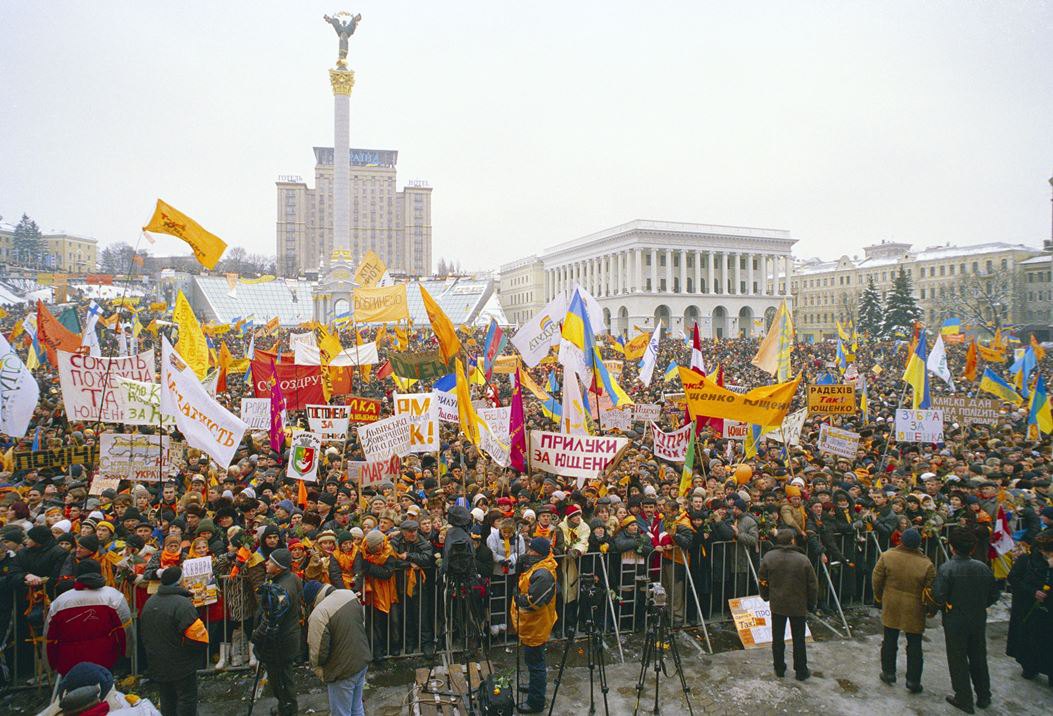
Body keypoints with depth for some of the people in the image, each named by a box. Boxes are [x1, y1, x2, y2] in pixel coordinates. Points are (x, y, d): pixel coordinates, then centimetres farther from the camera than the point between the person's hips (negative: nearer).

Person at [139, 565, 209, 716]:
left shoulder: (149, 602, 3)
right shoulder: (182, 603, -24)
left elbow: (144, 631, 14)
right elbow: (197, 635, -28)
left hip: (157, 663, 8)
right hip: (180, 664, -7)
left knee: (167, 699, 20)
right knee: (187, 698, 5)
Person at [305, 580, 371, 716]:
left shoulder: (318, 615, -27)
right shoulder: (349, 594, -5)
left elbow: (318, 652, -19)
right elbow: (362, 622, 10)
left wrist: (317, 669, 3)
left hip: (342, 672, -7)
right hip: (362, 661, 7)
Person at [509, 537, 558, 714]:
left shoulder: (543, 574, -29)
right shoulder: (536, 566, 3)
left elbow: (533, 601, -31)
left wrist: (519, 599, -15)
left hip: (536, 626, -10)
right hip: (532, 624, 10)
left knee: (535, 662, 3)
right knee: (534, 660, 25)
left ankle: (536, 702, 15)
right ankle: (537, 687, 43)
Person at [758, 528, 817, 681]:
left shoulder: (768, 558, -8)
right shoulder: (803, 560, -13)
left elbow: (763, 581, 1)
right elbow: (813, 584, -6)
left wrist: (766, 597, 17)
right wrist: (811, 604, 8)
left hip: (777, 605, 1)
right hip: (798, 606, -1)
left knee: (778, 638, 12)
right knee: (799, 639, 11)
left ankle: (779, 669, 21)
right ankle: (801, 671, 20)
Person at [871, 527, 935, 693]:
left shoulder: (887, 556, -13)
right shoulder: (926, 564, -18)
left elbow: (876, 579, -5)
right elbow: (931, 591, -10)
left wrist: (879, 597, 12)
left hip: (891, 606, 2)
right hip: (914, 610, -1)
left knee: (890, 641, 16)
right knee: (914, 645, 11)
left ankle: (888, 673, 27)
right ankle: (913, 681, 17)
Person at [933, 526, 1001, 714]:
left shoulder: (946, 568, -22)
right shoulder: (983, 567, -8)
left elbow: (939, 598, -24)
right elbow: (994, 595, 1)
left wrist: (945, 606, -2)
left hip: (955, 621, -5)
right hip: (979, 620, 5)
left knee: (958, 660, 10)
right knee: (979, 658, 21)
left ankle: (964, 700, 20)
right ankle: (984, 697, 34)